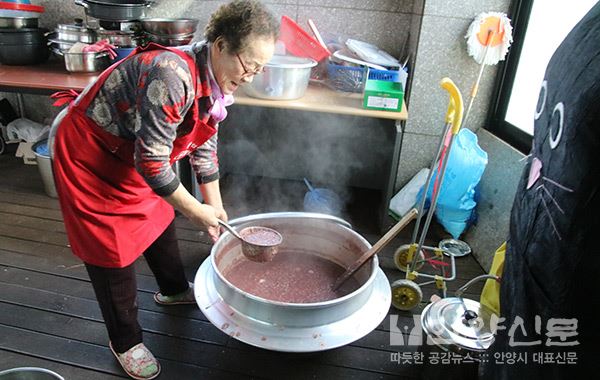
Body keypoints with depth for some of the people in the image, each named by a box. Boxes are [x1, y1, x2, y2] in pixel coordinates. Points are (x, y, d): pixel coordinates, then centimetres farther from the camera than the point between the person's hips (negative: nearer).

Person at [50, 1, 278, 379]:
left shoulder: (215, 83, -7)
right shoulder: (172, 75, -35)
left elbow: (205, 148, 4)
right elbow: (151, 162, -32)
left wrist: (216, 208, 7)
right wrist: (198, 211, -20)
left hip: (133, 156, 8)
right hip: (88, 156, -8)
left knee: (159, 219, 21)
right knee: (114, 248, 3)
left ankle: (174, 289, 48)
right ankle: (125, 341, 25)